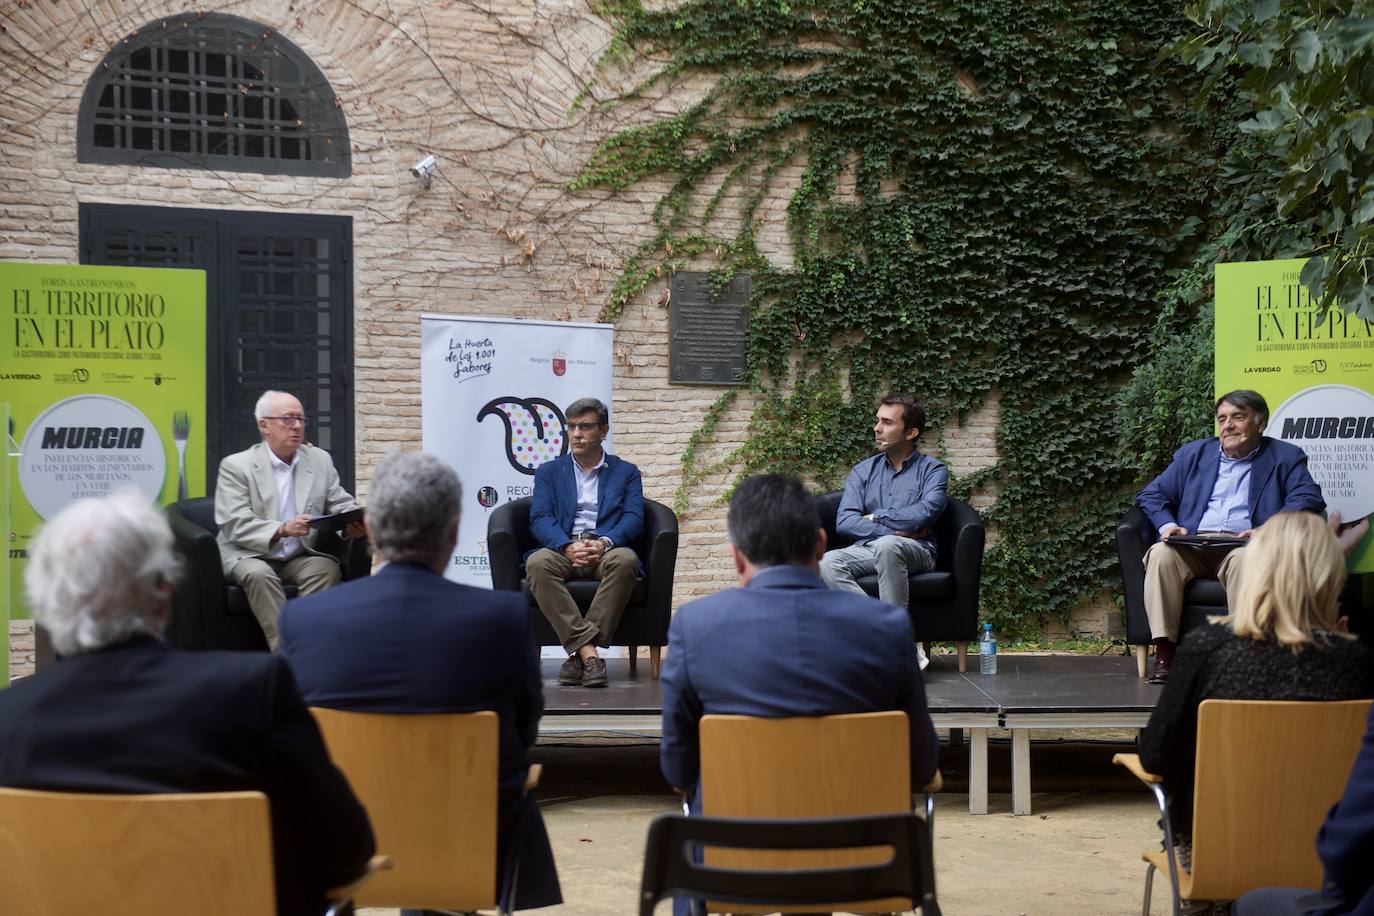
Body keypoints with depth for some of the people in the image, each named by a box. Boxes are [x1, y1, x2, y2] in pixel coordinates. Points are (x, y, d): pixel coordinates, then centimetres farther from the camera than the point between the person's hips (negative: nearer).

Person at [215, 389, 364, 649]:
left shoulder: (320, 460, 8)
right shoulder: (235, 466, -4)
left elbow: (342, 505, 7)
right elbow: (236, 525, -13)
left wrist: (352, 524, -18)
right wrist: (282, 530, -30)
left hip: (301, 557, 3)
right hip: (249, 556, -3)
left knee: (326, 568, -29)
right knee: (258, 574, -35)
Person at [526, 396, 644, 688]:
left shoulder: (626, 472, 19)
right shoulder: (549, 472, 20)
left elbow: (633, 519, 5)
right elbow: (540, 519, 5)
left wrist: (605, 543, -18)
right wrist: (567, 547, -17)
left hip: (607, 550, 0)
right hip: (562, 549, 0)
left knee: (625, 559, -36)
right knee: (538, 563, -35)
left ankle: (578, 652, -34)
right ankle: (588, 652, -38)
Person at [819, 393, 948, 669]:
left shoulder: (932, 470, 9)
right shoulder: (863, 471, 18)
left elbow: (925, 513, -11)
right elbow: (844, 522, 3)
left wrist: (876, 517, 0)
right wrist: (894, 529, -7)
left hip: (915, 551, -4)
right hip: (866, 550, 4)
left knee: (885, 545, -39)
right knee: (828, 563, -30)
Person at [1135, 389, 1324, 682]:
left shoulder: (1285, 458, 15)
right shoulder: (1193, 454, 24)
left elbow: (1309, 498, -2)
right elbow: (1151, 494, 20)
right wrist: (1167, 525, -2)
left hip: (1245, 545, -2)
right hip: (1192, 545, 3)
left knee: (1245, 560, -38)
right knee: (1161, 554, -30)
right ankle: (1164, 652, -31)